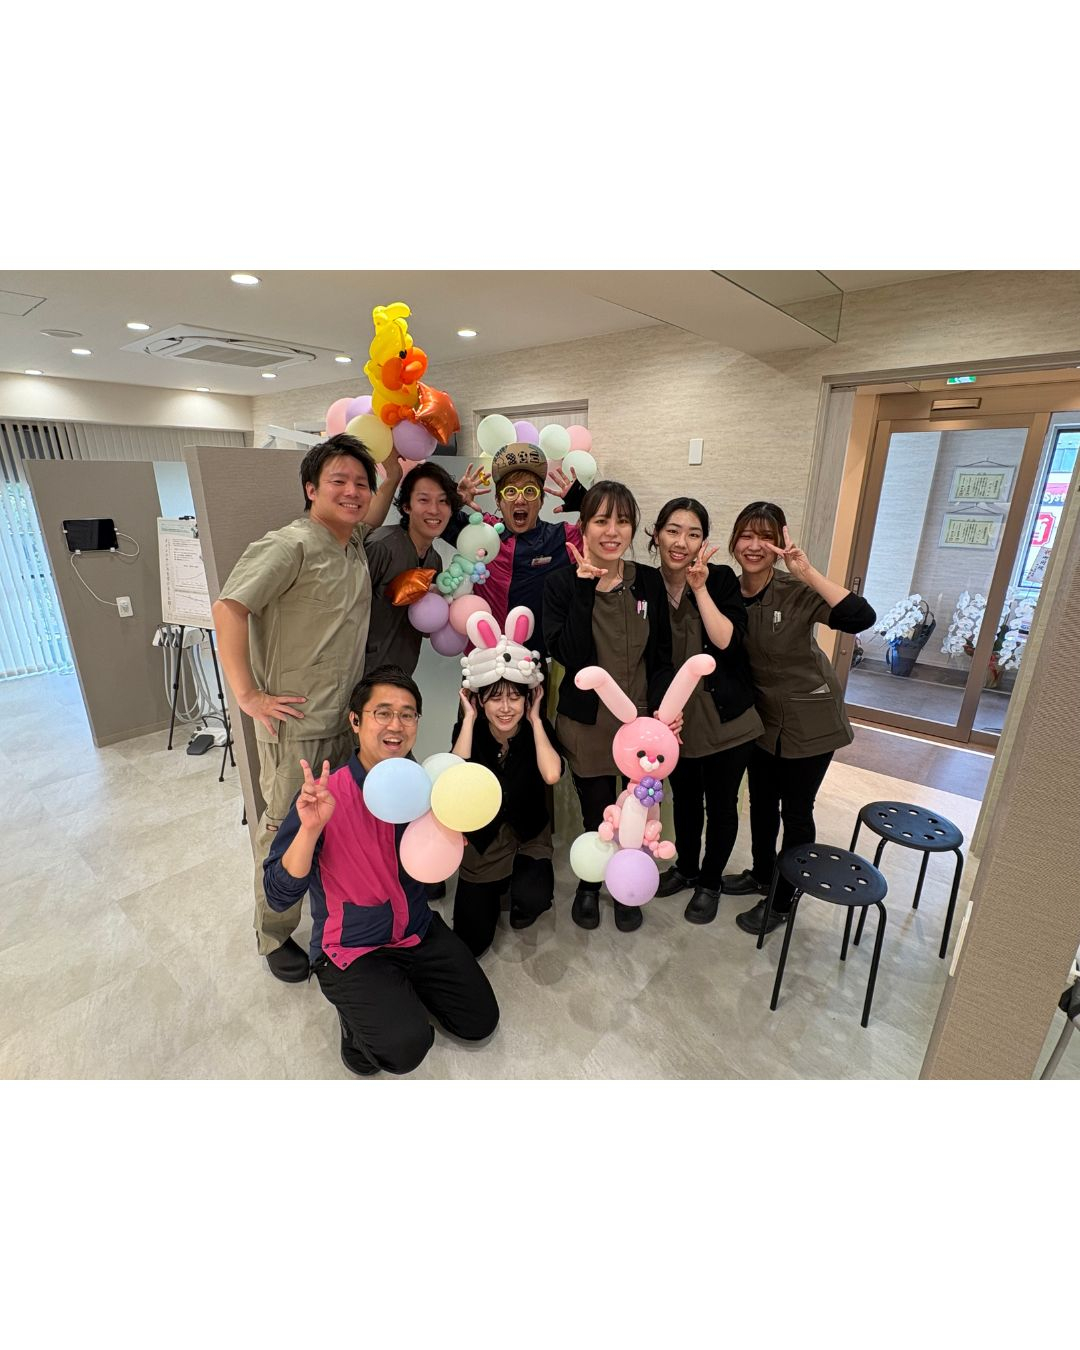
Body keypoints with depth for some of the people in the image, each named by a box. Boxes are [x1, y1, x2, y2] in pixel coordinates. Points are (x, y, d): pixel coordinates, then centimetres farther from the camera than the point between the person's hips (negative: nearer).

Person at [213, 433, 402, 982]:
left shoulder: (354, 543, 8)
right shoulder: (289, 545, -16)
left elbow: (369, 515, 31)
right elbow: (229, 608, -22)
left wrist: (393, 474, 17)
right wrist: (247, 695, -21)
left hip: (346, 715, 8)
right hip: (296, 722, -8)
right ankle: (274, 936, 30)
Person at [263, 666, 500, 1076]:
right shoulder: (325, 795, -23)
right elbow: (279, 897, -24)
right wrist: (310, 829, -40)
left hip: (420, 932, 5)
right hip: (352, 949, -4)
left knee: (480, 1021, 4)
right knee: (407, 1044, -22)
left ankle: (403, 989, 27)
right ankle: (357, 1014, 10)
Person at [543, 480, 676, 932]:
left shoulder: (650, 581, -2)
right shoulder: (563, 583, -9)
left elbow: (662, 656, 2)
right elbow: (570, 654, -23)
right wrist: (586, 587, -27)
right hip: (587, 724, -2)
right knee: (597, 819, 10)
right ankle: (588, 884, 43)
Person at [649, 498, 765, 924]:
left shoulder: (721, 579, -10)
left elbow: (728, 642, -22)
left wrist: (700, 588, -25)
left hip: (725, 719, -2)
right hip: (675, 718, 2)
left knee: (720, 805, 13)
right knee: (684, 799, 20)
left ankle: (709, 882, 37)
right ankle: (685, 867, 45)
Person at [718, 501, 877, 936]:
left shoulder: (797, 592, -22)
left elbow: (861, 618, -37)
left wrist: (807, 572, -39)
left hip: (809, 721, -5)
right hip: (762, 717, 5)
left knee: (795, 811, 10)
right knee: (761, 802, 20)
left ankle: (781, 901, 30)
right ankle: (761, 874, 44)